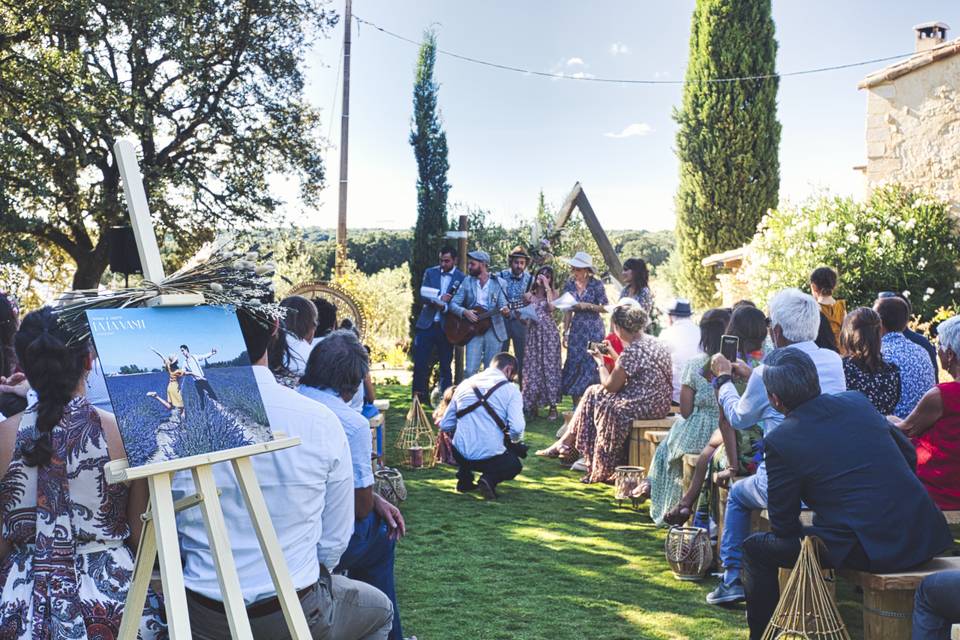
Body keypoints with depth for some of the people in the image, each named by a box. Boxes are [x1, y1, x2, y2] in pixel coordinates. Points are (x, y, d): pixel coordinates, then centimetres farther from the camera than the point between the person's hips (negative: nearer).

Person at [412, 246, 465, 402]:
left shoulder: (461, 278, 0)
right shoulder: (430, 273, 7)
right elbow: (423, 295, -3)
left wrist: (445, 306, -24)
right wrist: (439, 299, -20)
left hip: (446, 326, -2)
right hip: (426, 324, 2)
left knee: (445, 365, 5)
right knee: (420, 362, -1)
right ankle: (419, 396, 9)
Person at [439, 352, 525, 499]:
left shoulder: (464, 384, 10)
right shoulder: (510, 389, -2)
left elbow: (445, 425, 12)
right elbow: (517, 429, -13)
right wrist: (514, 440, 10)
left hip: (460, 456, 4)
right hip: (491, 457, -4)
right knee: (515, 465, 29)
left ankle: (464, 478, 14)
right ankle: (490, 479, -3)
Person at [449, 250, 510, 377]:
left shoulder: (499, 282, 4)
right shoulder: (467, 281, 6)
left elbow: (502, 304, -1)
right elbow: (453, 304, 3)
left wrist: (505, 310, -25)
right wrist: (464, 312, -17)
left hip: (494, 330, 0)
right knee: (470, 370, -8)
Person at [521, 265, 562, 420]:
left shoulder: (552, 293, 6)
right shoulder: (529, 295, 12)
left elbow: (551, 306, -15)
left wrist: (547, 287, -11)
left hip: (549, 333, -3)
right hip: (533, 333, 3)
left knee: (549, 366, -5)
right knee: (532, 368, 0)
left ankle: (552, 406, -1)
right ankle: (533, 404, 8)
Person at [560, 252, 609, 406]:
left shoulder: (596, 285, -5)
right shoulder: (569, 285, 5)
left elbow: (605, 308, -4)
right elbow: (567, 311, 8)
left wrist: (588, 306, -16)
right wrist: (565, 332, 4)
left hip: (594, 329, -3)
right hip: (576, 329, 3)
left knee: (592, 363, -5)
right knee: (573, 363, -1)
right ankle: (576, 404, 7)